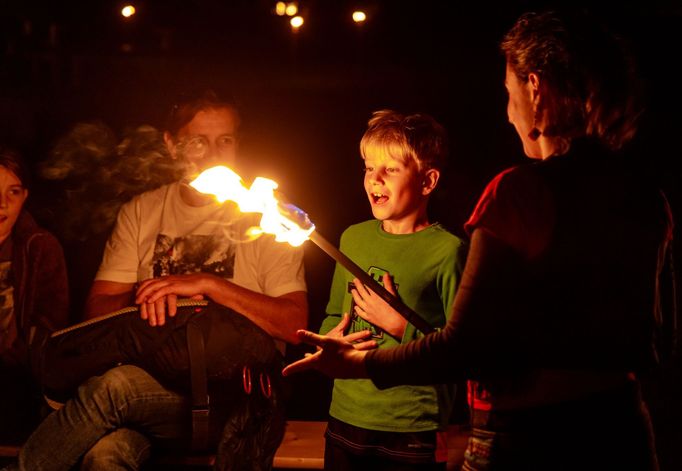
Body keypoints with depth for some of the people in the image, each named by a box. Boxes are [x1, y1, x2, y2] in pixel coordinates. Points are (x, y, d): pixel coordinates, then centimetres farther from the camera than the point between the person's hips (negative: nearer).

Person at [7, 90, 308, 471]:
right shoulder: (141, 212, 17)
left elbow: (294, 325, -6)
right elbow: (97, 309, 11)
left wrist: (207, 283, -15)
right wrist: (145, 296, -10)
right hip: (149, 376, 2)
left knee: (115, 386, -31)